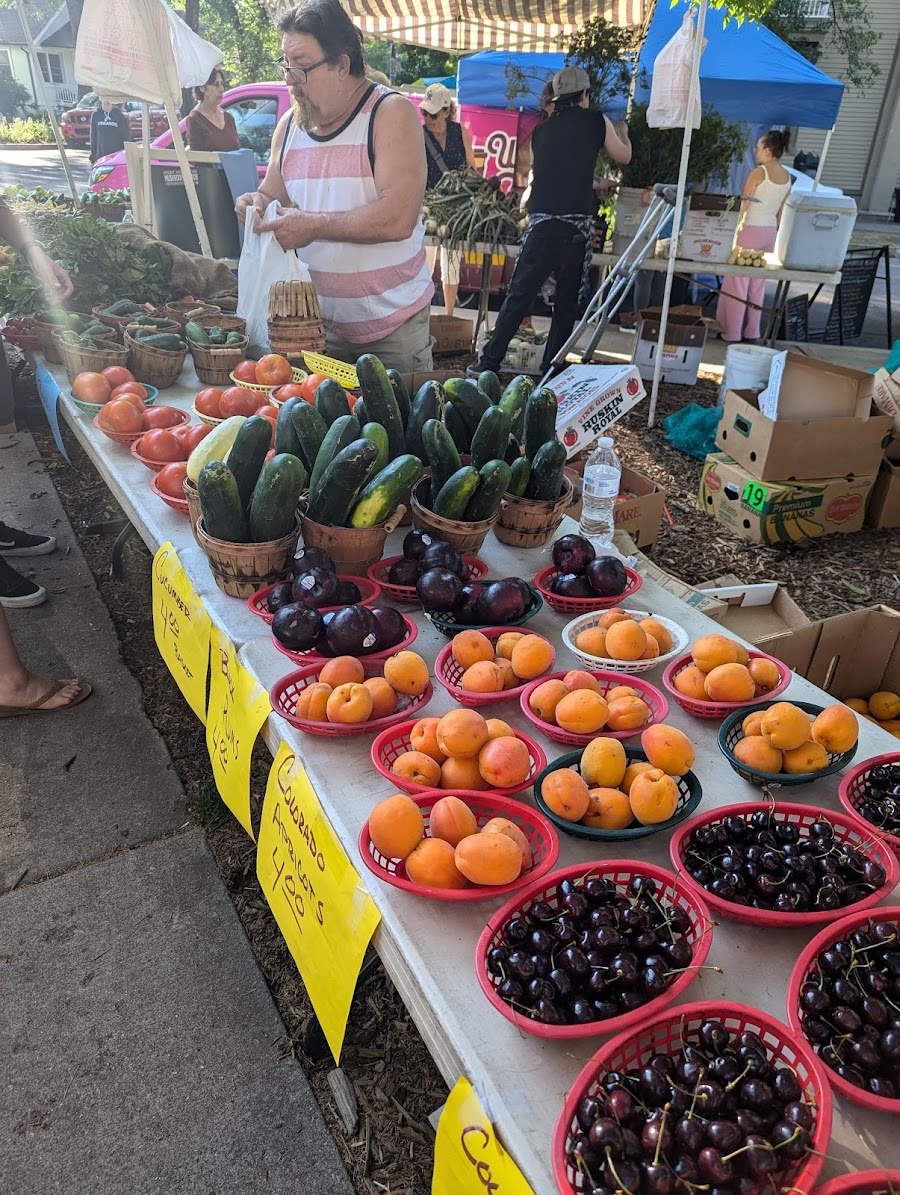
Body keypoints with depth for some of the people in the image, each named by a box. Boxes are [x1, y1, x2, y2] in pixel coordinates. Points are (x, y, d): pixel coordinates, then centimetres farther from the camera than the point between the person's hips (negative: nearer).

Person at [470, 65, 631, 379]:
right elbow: (624, 157, 24)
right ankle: (550, 371, 9)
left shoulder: (541, 130, 18)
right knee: (566, 303, 6)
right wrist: (622, 134, 46)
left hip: (540, 221, 2)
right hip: (577, 224, -2)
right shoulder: (597, 121, 9)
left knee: (518, 296, 5)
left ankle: (489, 363, 4)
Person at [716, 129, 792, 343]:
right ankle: (751, 331, 16)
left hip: (750, 229, -7)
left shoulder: (758, 173, -13)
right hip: (770, 232, 7)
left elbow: (743, 206, -12)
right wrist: (776, 233, 19)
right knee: (758, 283, 12)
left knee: (737, 282, 0)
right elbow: (781, 212, 12)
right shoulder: (787, 177, 7)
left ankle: (732, 333, 1)